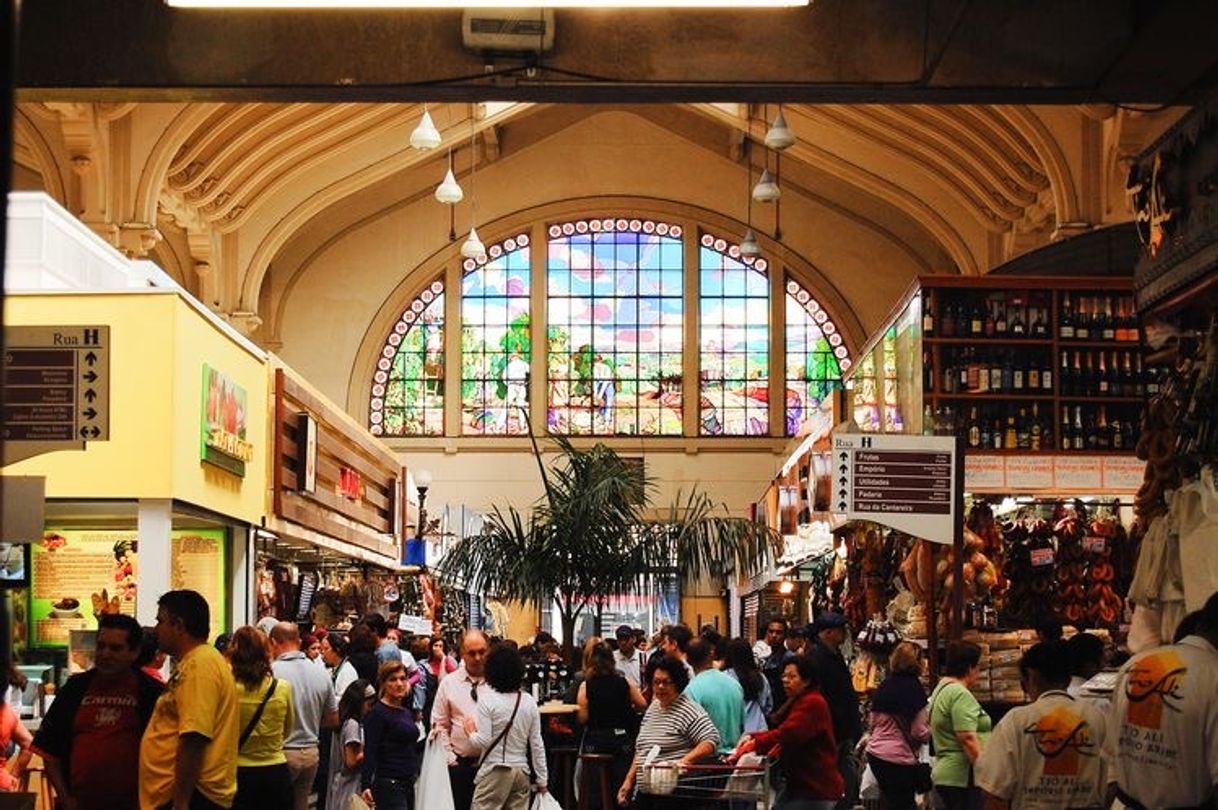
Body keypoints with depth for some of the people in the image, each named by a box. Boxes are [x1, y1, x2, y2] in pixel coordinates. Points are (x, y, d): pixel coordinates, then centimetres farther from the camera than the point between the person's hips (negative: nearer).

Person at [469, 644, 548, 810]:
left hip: (494, 771, -5)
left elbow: (483, 741, -14)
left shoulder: (487, 700, -10)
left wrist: (471, 731, 8)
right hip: (521, 771, 5)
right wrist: (541, 779, 13)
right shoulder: (529, 702, 3)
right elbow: (536, 744, 6)